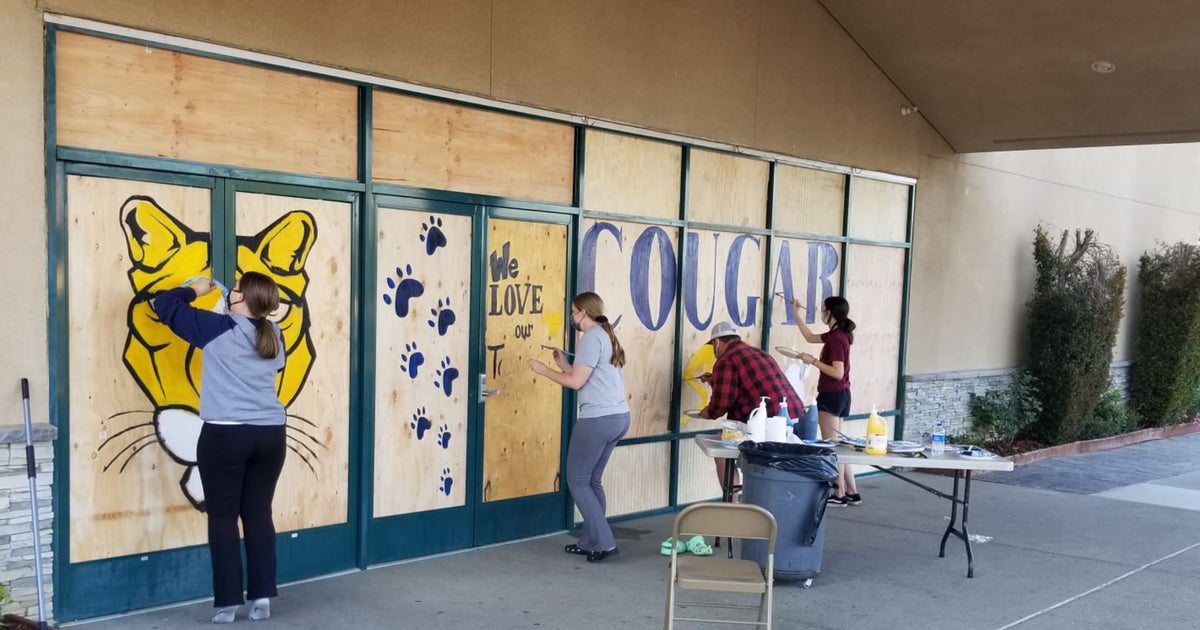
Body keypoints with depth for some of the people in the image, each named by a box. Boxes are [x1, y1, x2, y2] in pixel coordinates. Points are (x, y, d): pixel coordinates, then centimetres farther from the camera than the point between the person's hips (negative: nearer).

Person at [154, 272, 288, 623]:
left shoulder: (218, 329, -6)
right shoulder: (273, 335, 8)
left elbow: (165, 305, 0)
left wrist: (195, 291, 18)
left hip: (225, 434, -5)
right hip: (270, 434, 5)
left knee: (223, 517, 4)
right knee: (259, 514, 11)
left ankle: (228, 603, 6)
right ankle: (262, 597, 12)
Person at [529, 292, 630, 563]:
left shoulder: (591, 337, -11)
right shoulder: (606, 336, 19)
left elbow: (577, 381, -15)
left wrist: (544, 370, -5)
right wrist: (564, 365, 16)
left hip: (598, 419, -10)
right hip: (618, 417, 10)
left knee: (577, 481, 0)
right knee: (591, 480, 16)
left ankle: (604, 542, -3)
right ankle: (591, 541, 18)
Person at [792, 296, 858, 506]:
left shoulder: (836, 338, -18)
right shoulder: (836, 335, 11)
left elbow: (838, 372, -24)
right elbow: (811, 337, 28)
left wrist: (812, 361, -20)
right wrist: (797, 315, 29)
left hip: (832, 395, -10)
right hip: (838, 395, 10)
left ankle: (839, 495, 2)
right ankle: (851, 492, 18)